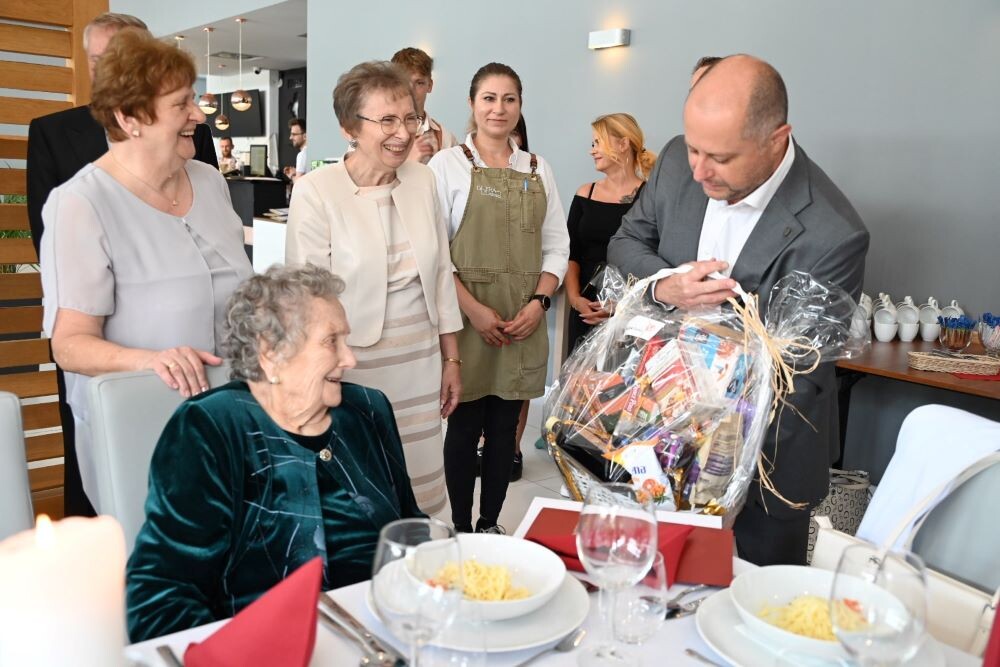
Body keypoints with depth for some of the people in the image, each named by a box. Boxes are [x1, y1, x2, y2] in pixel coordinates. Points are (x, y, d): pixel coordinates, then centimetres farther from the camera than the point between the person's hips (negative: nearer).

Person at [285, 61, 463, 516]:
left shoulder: (422, 179, 3)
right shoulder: (316, 192, -12)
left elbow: (441, 273, 9)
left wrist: (451, 359, 11)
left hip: (421, 364, 5)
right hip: (355, 366, -4)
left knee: (417, 498, 13)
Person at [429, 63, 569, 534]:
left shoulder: (537, 171, 11)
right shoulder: (448, 165, -1)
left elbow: (557, 247, 10)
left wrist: (538, 302, -6)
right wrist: (474, 310, -15)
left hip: (524, 322, 4)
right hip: (467, 318, -3)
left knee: (504, 428, 11)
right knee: (464, 427, 5)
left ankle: (490, 524, 26)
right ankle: (461, 528, 21)